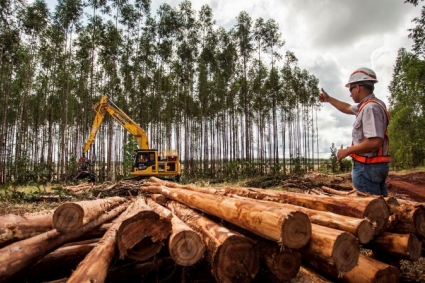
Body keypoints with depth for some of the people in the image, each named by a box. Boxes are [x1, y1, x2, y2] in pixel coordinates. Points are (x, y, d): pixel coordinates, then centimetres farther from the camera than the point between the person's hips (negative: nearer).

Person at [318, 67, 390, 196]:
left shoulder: (370, 108, -19)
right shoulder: (367, 105, 12)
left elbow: (375, 142, -28)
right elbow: (348, 108, 33)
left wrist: (347, 151, -17)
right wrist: (328, 99, 36)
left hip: (367, 167, -10)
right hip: (374, 166, 10)